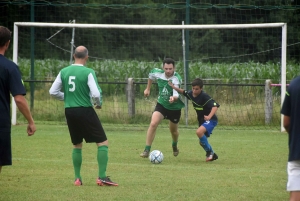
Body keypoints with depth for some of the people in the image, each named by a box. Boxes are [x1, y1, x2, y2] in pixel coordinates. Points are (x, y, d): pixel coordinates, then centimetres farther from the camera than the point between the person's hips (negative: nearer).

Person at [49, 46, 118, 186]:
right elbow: (96, 94, -18)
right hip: (85, 111, -5)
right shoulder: (88, 72, -12)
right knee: (103, 143, 3)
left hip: (69, 111, 5)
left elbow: (53, 92, 5)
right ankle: (102, 177, -4)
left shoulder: (64, 72, 3)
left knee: (77, 145, 21)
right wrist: (99, 103, 3)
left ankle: (77, 178, 19)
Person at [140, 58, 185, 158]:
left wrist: (174, 98, -65)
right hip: (161, 104, 2)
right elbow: (151, 74, 12)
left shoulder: (176, 78, -28)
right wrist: (148, 89, 17)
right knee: (153, 124, -21)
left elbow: (177, 93, -42)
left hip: (174, 107, -2)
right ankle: (147, 150, -15)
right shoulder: (158, 73, -14)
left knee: (173, 130, 16)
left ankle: (174, 146, 52)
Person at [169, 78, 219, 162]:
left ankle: (209, 152, -15)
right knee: (202, 142, 13)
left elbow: (215, 106, -31)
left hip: (210, 120, -9)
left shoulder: (204, 96, -23)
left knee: (199, 132, -31)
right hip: (202, 120, 9)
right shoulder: (191, 94, -1)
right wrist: (175, 87, 9)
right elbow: (184, 92, 22)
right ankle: (212, 155, 35)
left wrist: (209, 116, -43)